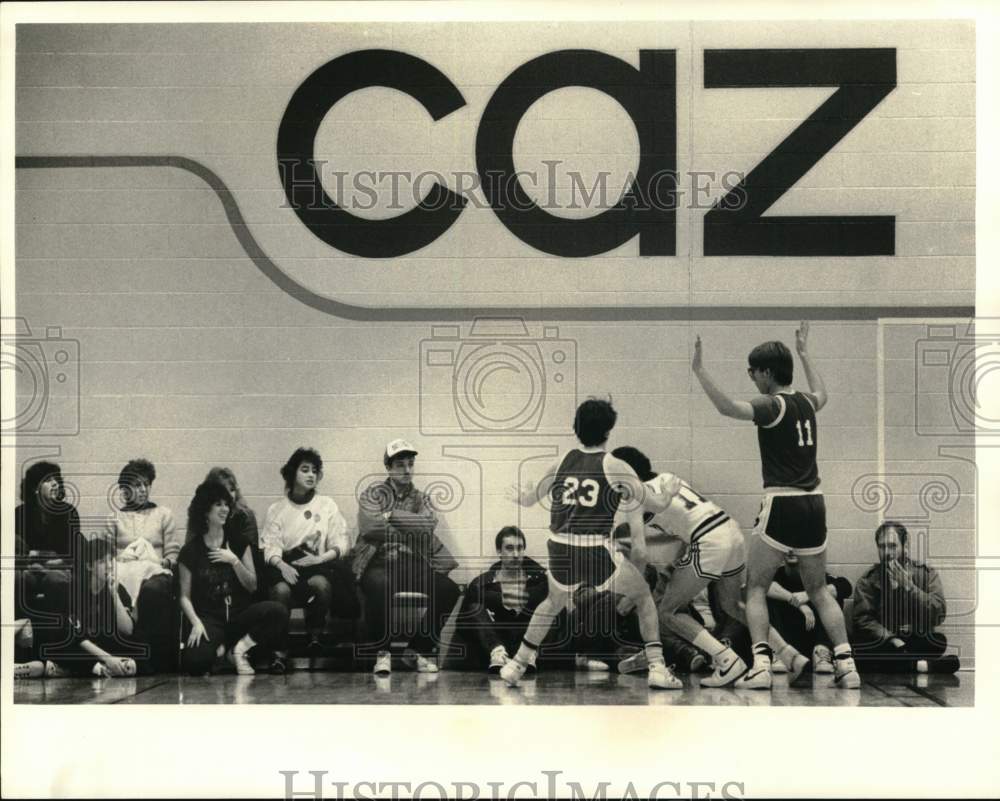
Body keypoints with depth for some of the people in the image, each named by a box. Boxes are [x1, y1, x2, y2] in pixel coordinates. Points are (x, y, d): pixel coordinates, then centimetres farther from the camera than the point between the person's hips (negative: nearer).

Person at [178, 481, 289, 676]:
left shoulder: (238, 541, 11)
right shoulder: (191, 550, 4)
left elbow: (252, 586, 7)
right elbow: (185, 596, 3)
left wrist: (234, 561, -8)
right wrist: (196, 622, -15)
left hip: (239, 614, 2)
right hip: (209, 618, -2)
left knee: (278, 612, -30)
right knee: (194, 661, -33)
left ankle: (240, 648, -12)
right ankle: (220, 649, 1)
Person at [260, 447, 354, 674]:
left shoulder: (327, 505, 16)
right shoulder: (276, 509, 15)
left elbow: (341, 544, 7)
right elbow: (270, 546, 2)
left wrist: (321, 558, -13)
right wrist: (281, 564, -21)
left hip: (318, 565, 0)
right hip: (286, 567, 0)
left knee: (320, 583, -36)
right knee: (281, 589, -35)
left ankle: (316, 635, -14)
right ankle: (280, 651, -26)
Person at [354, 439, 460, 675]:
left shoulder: (421, 498, 19)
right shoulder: (373, 493, 9)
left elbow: (429, 523, -5)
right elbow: (370, 527, -12)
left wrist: (391, 515, -8)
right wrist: (413, 529, -6)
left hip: (413, 566, 4)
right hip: (379, 564, -4)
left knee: (449, 589, -23)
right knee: (379, 585, -39)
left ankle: (418, 650, -3)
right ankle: (381, 652, -17)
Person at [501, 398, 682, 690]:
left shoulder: (561, 464, 12)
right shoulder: (617, 469, 3)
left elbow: (530, 498, 29)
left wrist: (519, 496, 53)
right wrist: (637, 570, 14)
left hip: (560, 553, 4)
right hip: (598, 553, -4)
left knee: (553, 602, 33)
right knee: (643, 597, 19)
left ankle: (516, 665, 33)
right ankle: (657, 668, 7)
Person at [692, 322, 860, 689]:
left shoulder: (773, 405, -10)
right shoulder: (806, 402, 11)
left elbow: (728, 407, -28)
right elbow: (821, 394, 38)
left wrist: (699, 370, -25)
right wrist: (804, 353, 48)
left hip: (781, 504, -6)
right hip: (814, 504, 6)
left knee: (755, 588, 3)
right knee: (818, 590, 16)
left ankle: (761, 666, -10)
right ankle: (846, 665, 7)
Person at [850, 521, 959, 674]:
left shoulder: (927, 574, 7)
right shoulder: (868, 581, 7)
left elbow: (938, 615, -5)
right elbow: (863, 619, -6)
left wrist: (908, 586, -12)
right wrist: (891, 639, -22)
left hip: (918, 642, 0)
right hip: (882, 643, 0)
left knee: (939, 641, -32)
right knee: (857, 650, -33)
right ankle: (920, 665, -33)